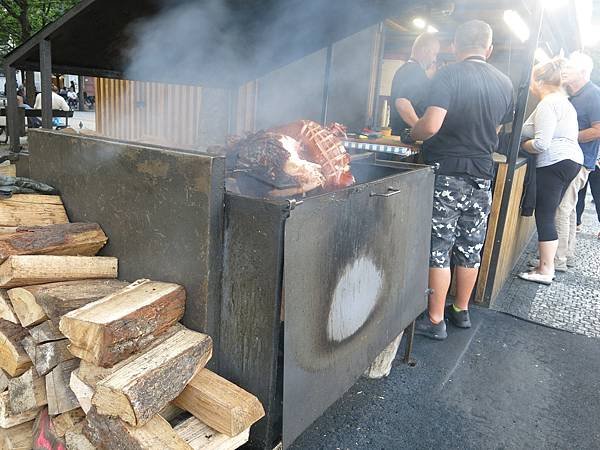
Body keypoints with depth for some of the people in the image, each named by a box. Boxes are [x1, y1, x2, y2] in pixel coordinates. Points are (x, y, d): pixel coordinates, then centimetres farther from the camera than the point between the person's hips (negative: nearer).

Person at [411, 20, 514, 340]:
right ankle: (461, 311, 29)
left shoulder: (448, 76, -11)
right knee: (471, 248, 14)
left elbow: (431, 125, -23)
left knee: (439, 248, 1)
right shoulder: (505, 83, 8)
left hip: (446, 173, -5)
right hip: (482, 175, 6)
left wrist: (413, 134, -2)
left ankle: (435, 321, 8)